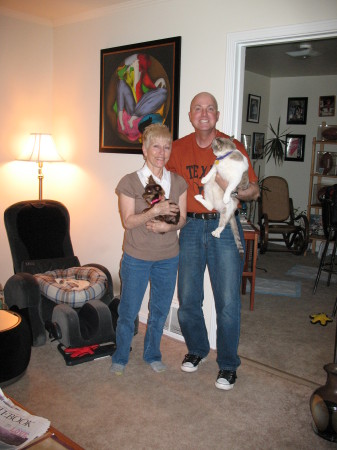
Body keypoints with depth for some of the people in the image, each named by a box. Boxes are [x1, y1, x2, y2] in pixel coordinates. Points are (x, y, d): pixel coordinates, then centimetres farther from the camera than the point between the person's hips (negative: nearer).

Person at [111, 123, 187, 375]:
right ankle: (120, 357, 30)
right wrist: (154, 211, -26)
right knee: (129, 311, 9)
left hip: (168, 258, 3)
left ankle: (153, 354, 37)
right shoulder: (130, 182, -9)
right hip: (136, 258, -3)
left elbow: (182, 219, 3)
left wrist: (167, 226, -18)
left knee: (160, 311, 16)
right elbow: (128, 221, -12)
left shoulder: (179, 183, 2)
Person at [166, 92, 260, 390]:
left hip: (224, 226, -2)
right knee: (187, 299, 9)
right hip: (191, 227, 3)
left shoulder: (233, 147, -2)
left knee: (228, 302, 0)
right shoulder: (179, 148, 6)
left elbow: (255, 191, 0)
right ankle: (197, 349, 35)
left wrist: (233, 189, -21)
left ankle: (228, 364, 21)